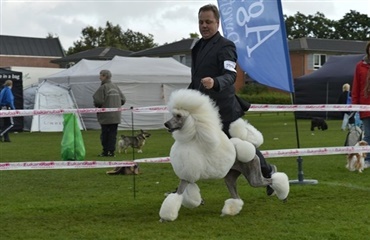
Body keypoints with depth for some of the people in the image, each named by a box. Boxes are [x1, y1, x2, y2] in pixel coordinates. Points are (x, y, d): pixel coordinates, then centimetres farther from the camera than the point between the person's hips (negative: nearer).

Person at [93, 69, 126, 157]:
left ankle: (105, 151, 4)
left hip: (106, 116, -6)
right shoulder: (115, 87, 9)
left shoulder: (103, 87, -13)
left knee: (105, 134, 2)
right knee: (113, 133, 7)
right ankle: (111, 151, 5)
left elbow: (98, 101, -18)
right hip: (116, 116, 6)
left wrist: (96, 105, 4)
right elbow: (123, 99, 11)